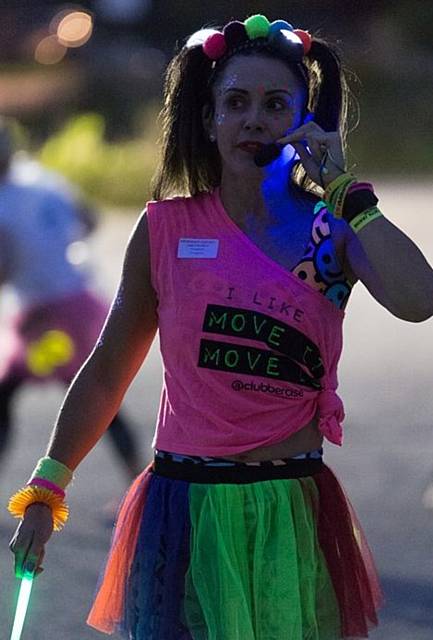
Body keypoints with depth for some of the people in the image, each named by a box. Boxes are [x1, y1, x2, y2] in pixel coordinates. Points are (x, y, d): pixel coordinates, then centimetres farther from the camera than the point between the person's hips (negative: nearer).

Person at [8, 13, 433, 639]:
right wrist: (46, 488, 9)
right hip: (184, 506, 0)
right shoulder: (166, 228, 2)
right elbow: (106, 374, 10)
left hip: (293, 515, 0)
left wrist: (342, 189, -14)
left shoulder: (331, 230, 2)